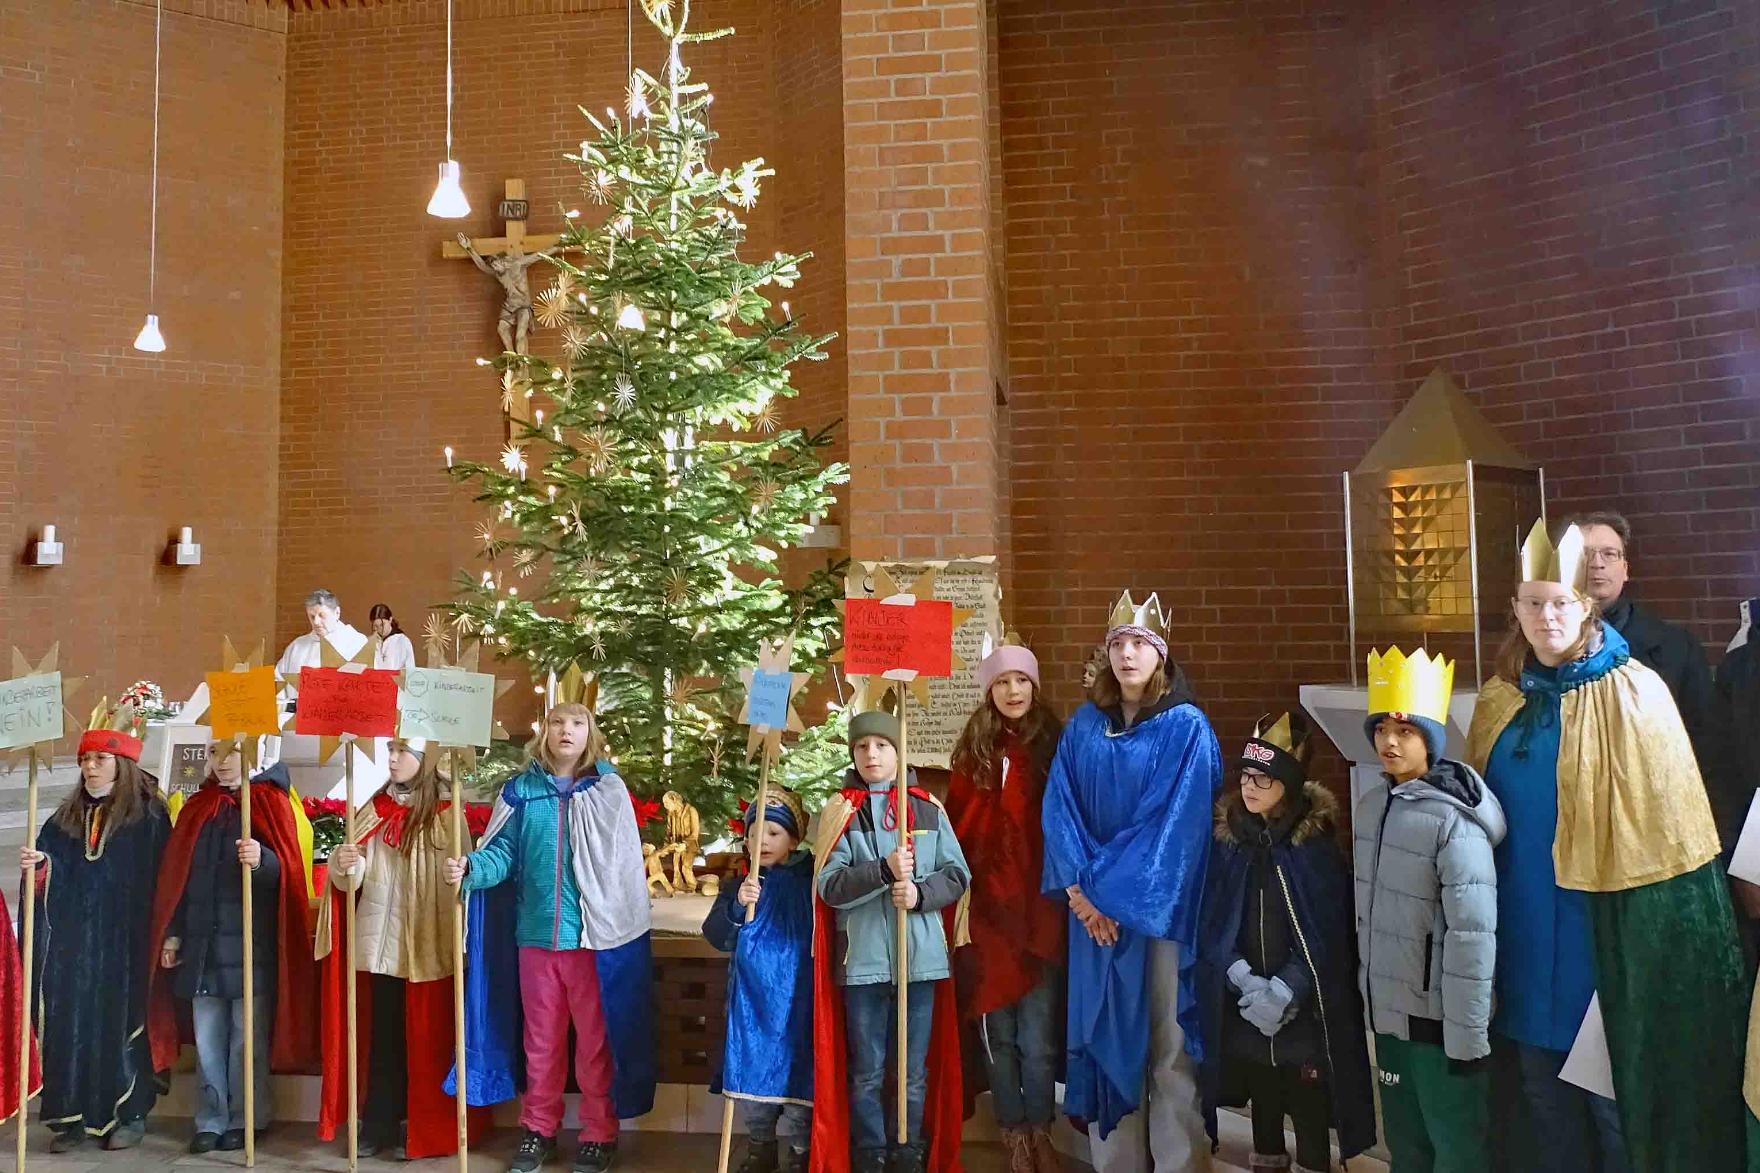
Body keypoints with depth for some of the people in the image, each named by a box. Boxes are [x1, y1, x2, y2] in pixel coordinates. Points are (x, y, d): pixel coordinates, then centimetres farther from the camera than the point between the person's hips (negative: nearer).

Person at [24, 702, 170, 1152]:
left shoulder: (147, 815, -5)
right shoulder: (68, 817, 12)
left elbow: (162, 881, -8)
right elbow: (48, 880, 11)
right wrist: (36, 868, -12)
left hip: (124, 945, -5)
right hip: (71, 944, 5)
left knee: (122, 1022, 1)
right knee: (70, 1024, 4)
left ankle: (130, 1114, 12)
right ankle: (74, 1115, 14)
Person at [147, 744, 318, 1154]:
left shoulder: (270, 802, -2)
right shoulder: (197, 808, 11)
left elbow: (288, 870, -9)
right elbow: (176, 875, 13)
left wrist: (262, 860, -30)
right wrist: (172, 933, 7)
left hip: (250, 943, -4)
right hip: (203, 943, 4)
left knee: (248, 1039, 2)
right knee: (207, 1039, 9)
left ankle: (246, 1120, 13)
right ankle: (211, 1120, 19)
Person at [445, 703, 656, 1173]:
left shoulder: (609, 790, -3)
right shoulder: (521, 790, 4)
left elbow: (625, 864, -4)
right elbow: (503, 853, 1)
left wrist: (625, 926, -7)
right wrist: (470, 867, -20)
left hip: (593, 935, -2)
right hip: (535, 934, 2)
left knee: (596, 1039, 8)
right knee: (541, 1038, 16)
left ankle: (599, 1133, 23)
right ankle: (539, 1128, 31)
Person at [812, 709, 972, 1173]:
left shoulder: (929, 809, 6)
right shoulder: (839, 812, 2)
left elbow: (958, 874, 3)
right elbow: (829, 885, -8)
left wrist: (920, 893, -15)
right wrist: (884, 871, -22)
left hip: (921, 957, 1)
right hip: (863, 958, -1)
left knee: (915, 1072, 11)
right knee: (866, 1073, 9)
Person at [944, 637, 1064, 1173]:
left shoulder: (1054, 746, 4)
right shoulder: (974, 752, 6)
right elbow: (956, 828, 1)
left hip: (1041, 908, -1)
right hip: (988, 908, 1)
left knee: (1038, 1037, 2)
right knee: (998, 1033, 9)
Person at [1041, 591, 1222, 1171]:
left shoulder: (1187, 727, -5)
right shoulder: (1082, 726, 7)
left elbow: (1177, 822, -12)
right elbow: (1059, 809, 2)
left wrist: (1113, 890, -15)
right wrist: (1081, 888, -11)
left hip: (1160, 907, -3)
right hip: (1093, 906, 4)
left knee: (1169, 1037, 0)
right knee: (1108, 1034, 8)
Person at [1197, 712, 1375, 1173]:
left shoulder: (1317, 843, -9)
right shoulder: (1227, 837, -1)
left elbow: (1328, 933, -11)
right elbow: (1211, 921, -3)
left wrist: (1284, 990, -16)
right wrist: (1244, 980, -15)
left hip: (1305, 1009, -3)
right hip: (1242, 1006, 3)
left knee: (1309, 1106, 6)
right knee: (1262, 1099, 18)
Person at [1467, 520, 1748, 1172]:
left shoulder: (1634, 694, -9)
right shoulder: (1501, 698, 5)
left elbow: (1667, 820, -9)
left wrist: (1651, 925, -12)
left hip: (1603, 928, -4)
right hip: (1525, 929, 5)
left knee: (1611, 1089, 8)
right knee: (1544, 1088, 17)